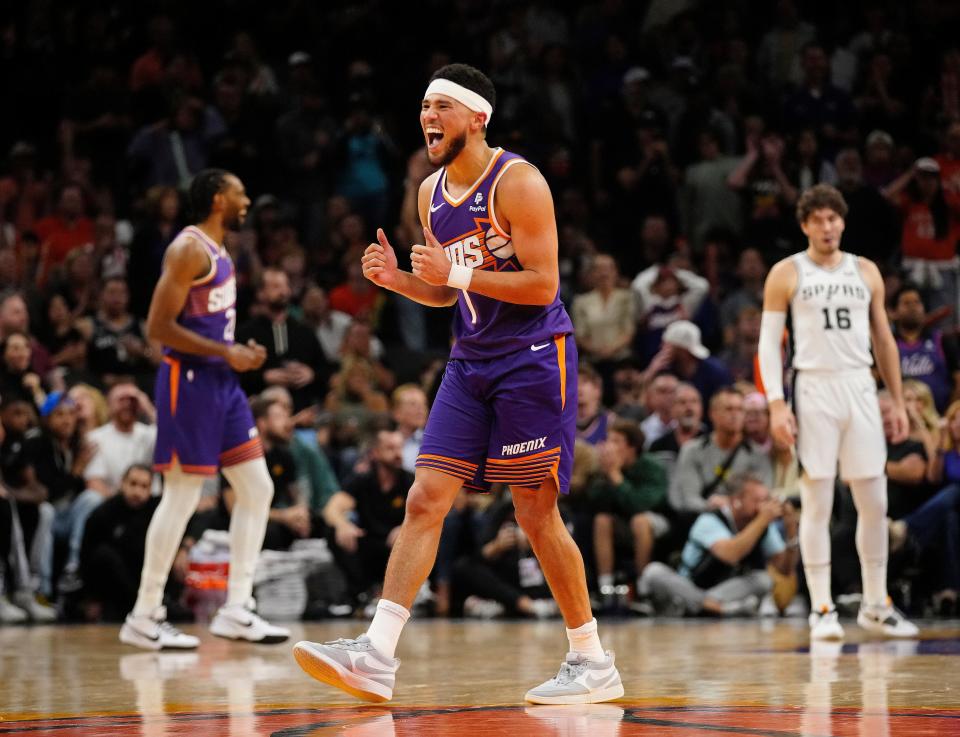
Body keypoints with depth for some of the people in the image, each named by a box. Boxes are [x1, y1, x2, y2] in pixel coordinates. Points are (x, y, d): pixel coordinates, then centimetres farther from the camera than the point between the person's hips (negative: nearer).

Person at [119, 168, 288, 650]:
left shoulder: (218, 252, 16)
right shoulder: (189, 249, -14)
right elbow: (158, 327, -19)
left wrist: (239, 351, 10)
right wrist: (224, 352, -19)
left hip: (221, 381, 10)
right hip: (189, 381, -10)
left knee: (257, 488, 6)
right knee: (182, 497, -7)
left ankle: (236, 610, 9)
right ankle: (144, 618, 1)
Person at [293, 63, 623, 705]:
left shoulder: (518, 182, -13)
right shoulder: (431, 193, 11)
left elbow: (542, 285, -18)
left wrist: (457, 272, -24)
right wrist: (397, 279, 0)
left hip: (534, 359, -7)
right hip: (472, 361, 7)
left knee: (537, 514, -4)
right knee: (425, 500, -4)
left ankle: (594, 663, 10)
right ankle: (376, 658, -9)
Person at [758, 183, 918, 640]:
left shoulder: (866, 272, 12)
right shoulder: (786, 274, 2)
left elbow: (883, 340, 16)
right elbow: (769, 343, -1)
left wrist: (899, 401, 11)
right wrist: (776, 404, -12)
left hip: (860, 389, 3)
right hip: (814, 391, -3)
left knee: (874, 503, 4)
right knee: (817, 503, -3)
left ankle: (875, 606, 14)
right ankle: (821, 609, 2)